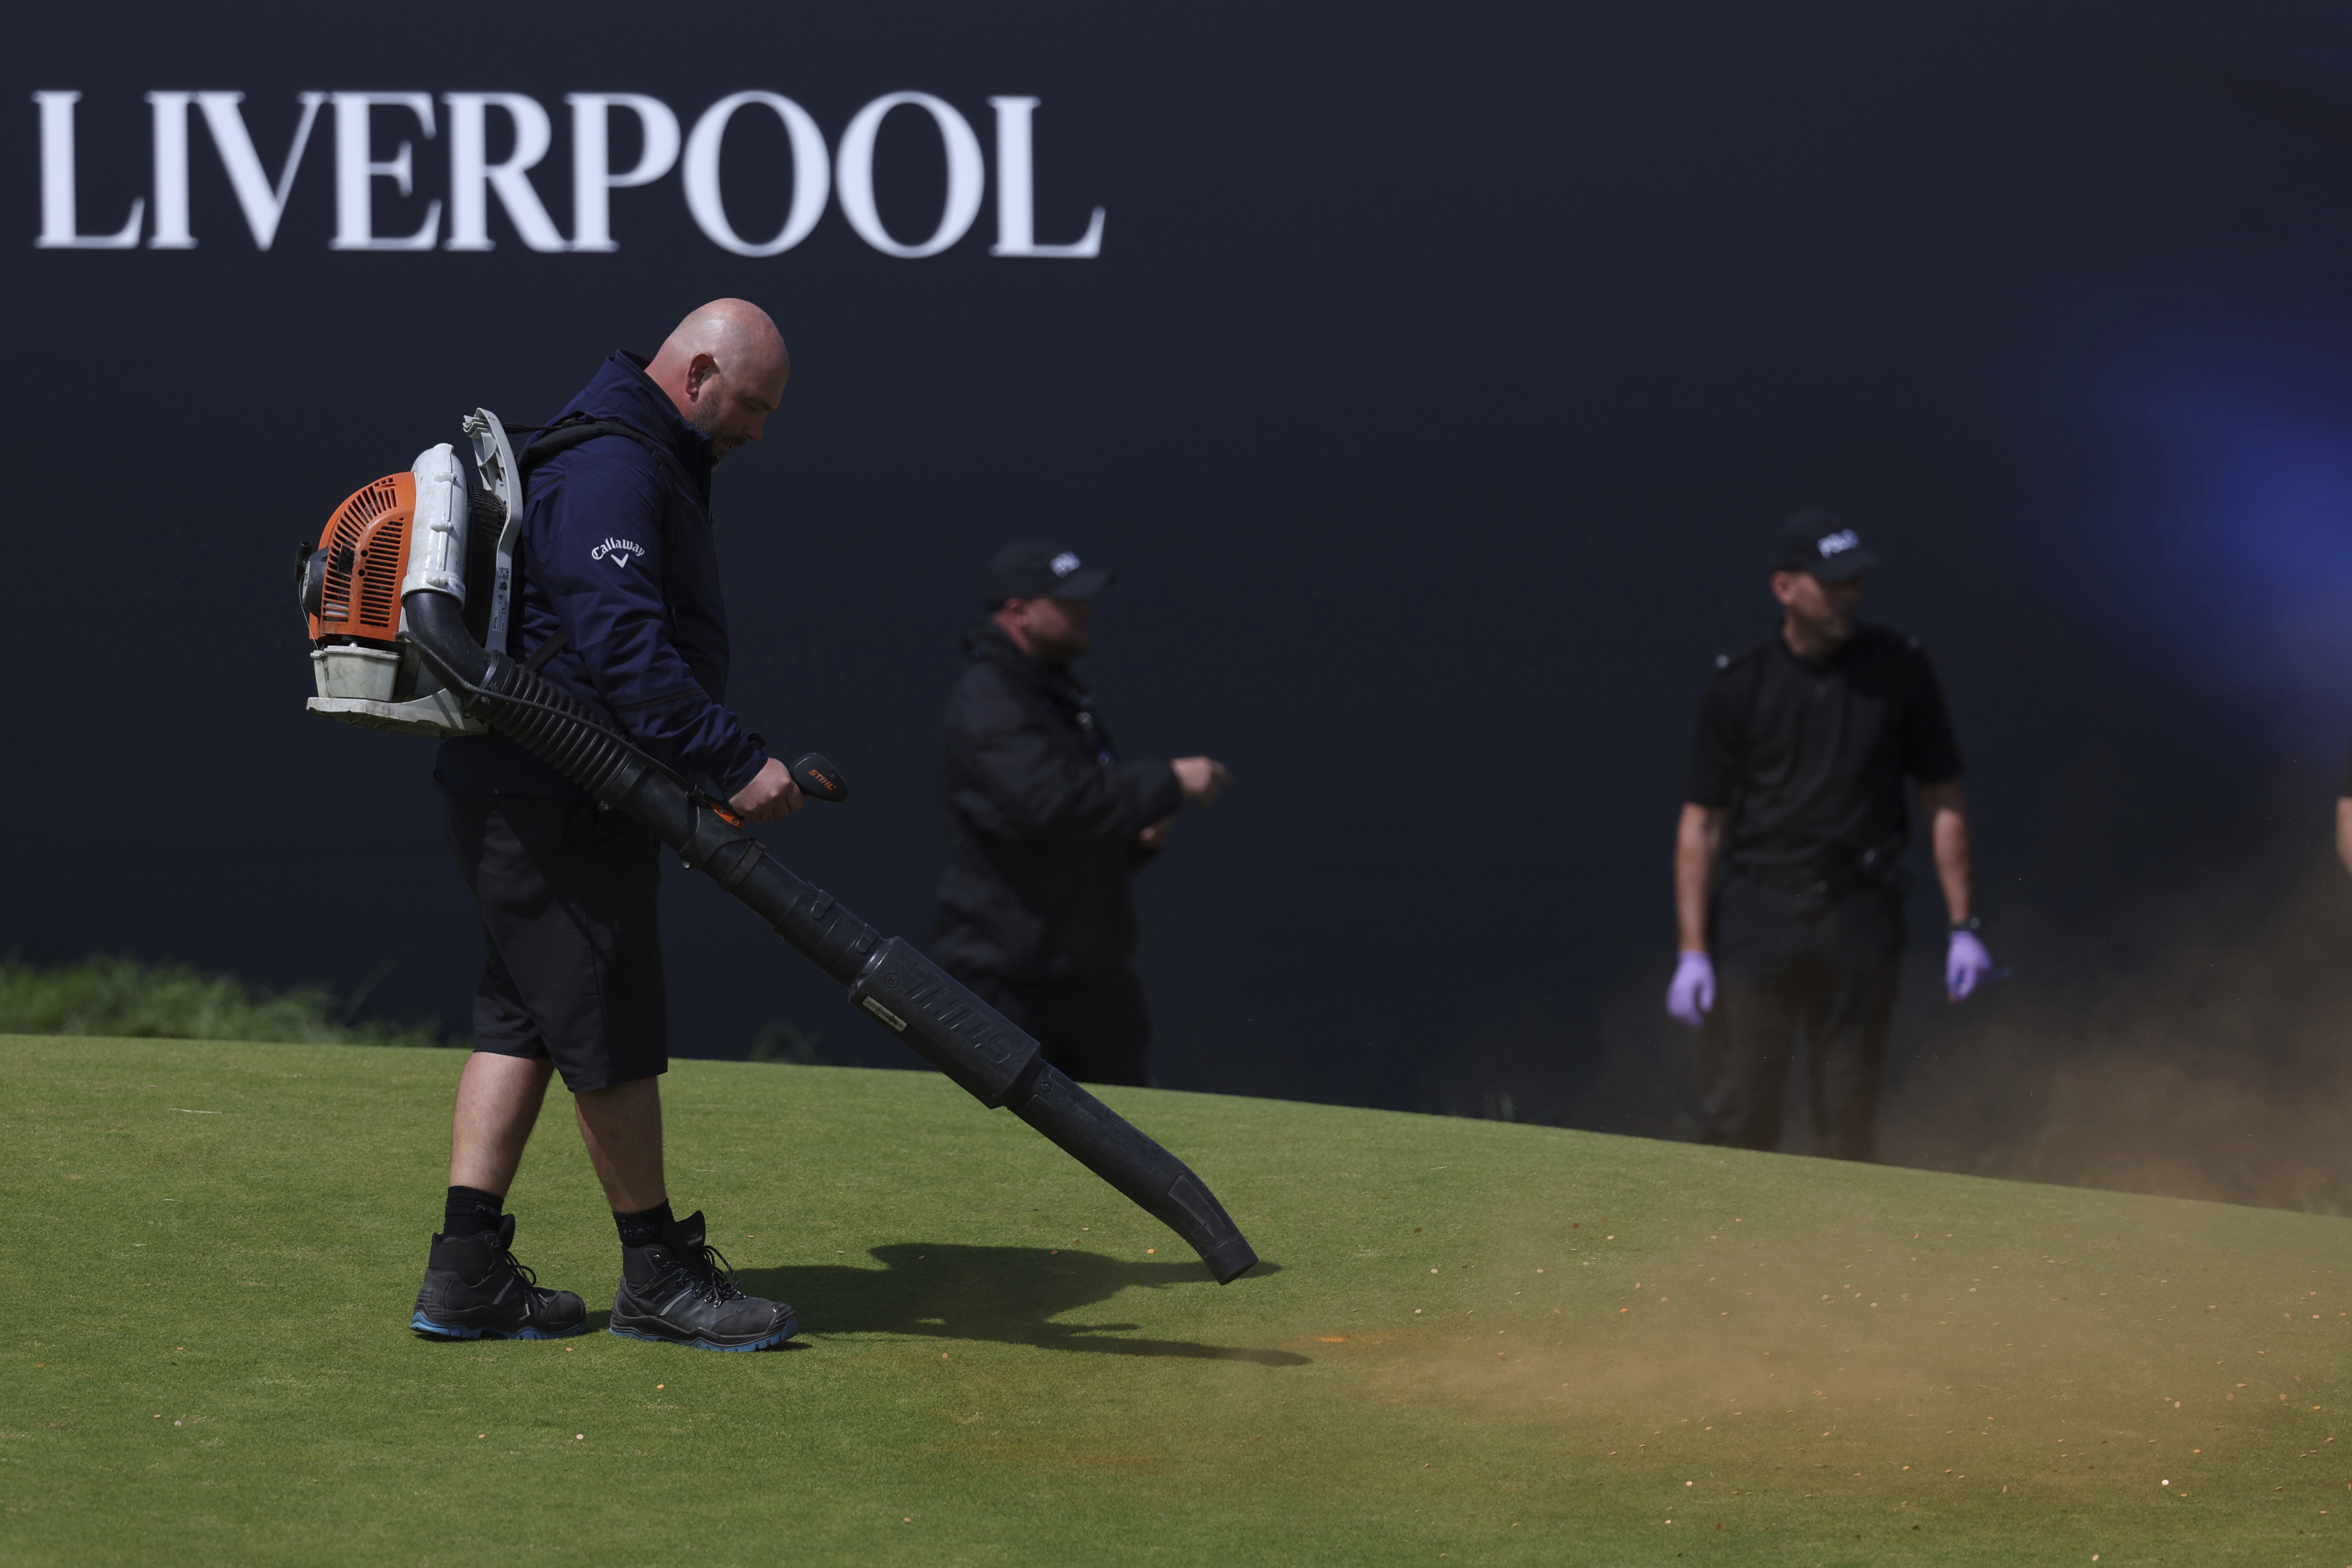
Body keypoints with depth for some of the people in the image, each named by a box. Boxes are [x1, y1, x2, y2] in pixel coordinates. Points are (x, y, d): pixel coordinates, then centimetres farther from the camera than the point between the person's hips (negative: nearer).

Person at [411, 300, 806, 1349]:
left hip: (509, 792, 11)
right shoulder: (610, 468, -16)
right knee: (611, 1028, -2)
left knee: (524, 1017, 11)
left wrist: (718, 774, 18)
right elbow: (624, 647, -26)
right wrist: (734, 764, -27)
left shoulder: (646, 463, 19)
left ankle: (467, 1276, 11)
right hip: (555, 804, -11)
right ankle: (658, 1274, 7)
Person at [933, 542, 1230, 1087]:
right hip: (1004, 976, -9)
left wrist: (1138, 838, 3)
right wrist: (1167, 782, -23)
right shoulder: (988, 703, -14)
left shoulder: (1060, 697, 17)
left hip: (1093, 974, 10)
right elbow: (1052, 801, -29)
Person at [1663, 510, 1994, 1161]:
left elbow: (1943, 800, 8)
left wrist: (1963, 927, 4)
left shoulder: (1899, 670, 3)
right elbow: (1701, 822, 2)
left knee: (1850, 1115, 3)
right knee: (1738, 1113, -6)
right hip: (1758, 915, -1)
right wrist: (1693, 952, -4)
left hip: (1859, 915, 1)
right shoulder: (1739, 687, 0)